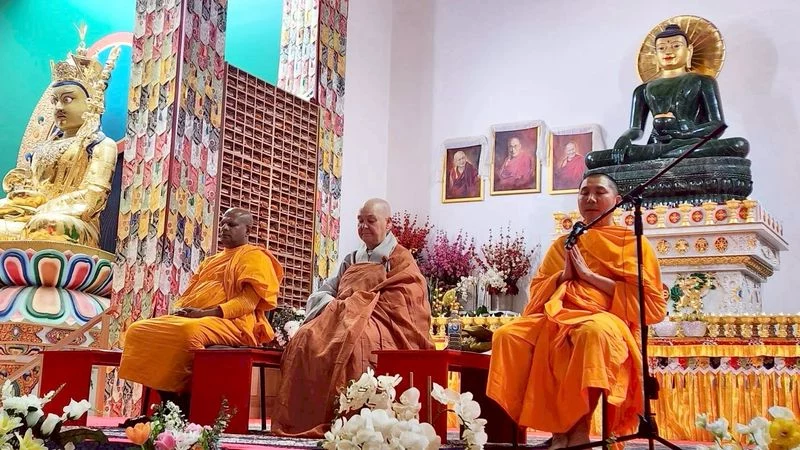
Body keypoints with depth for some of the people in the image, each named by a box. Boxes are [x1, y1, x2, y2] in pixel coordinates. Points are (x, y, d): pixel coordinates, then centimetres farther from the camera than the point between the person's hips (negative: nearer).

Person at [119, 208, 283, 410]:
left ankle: (183, 407, -28)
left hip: (231, 323, -9)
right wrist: (180, 309, 1)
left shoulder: (254, 256, 4)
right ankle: (168, 405, -15)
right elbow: (189, 293, 27)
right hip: (190, 319, 9)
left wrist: (207, 313, -20)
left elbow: (250, 300, -10)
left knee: (189, 331, -39)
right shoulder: (210, 261, 30)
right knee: (138, 330, -9)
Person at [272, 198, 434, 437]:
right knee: (305, 339, -25)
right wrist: (335, 307, -6)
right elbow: (321, 293, 17)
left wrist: (357, 307, -13)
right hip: (341, 320, 6)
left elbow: (396, 306, -8)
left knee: (349, 340, -38)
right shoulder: (351, 260, 25)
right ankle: (300, 420, -27)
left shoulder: (401, 260, 6)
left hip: (381, 327, -5)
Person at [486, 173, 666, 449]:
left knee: (594, 333, -41)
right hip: (558, 316, 4)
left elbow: (651, 302, 0)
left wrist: (590, 276, -5)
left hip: (607, 319, -4)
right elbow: (536, 290, 22)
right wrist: (564, 275, 1)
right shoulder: (563, 244, 25)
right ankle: (557, 428, -22)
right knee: (507, 335, -25)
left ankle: (579, 426, -24)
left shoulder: (633, 242, 12)